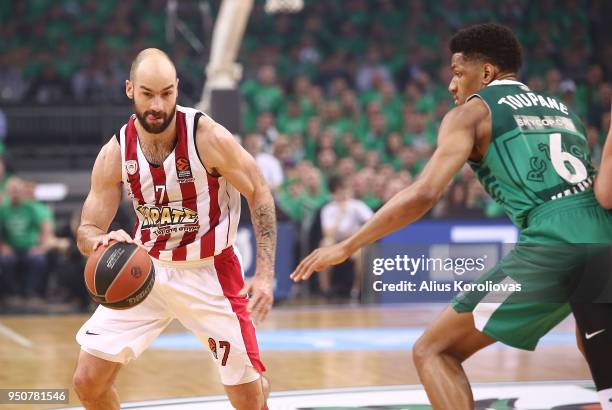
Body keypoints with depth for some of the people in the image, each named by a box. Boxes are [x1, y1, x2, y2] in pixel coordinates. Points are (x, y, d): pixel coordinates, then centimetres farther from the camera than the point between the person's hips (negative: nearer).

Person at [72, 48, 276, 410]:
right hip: (147, 269, 3)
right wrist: (102, 241, -32)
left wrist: (265, 274, -17)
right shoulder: (115, 153, -10)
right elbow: (87, 232, -5)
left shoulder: (208, 137, -19)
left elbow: (260, 194, -9)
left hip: (209, 271, -3)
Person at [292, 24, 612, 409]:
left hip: (552, 245, -6)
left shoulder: (471, 112, 10)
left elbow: (423, 195, -2)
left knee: (433, 351, 4)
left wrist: (345, 247, 3)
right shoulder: (562, 109, 29)